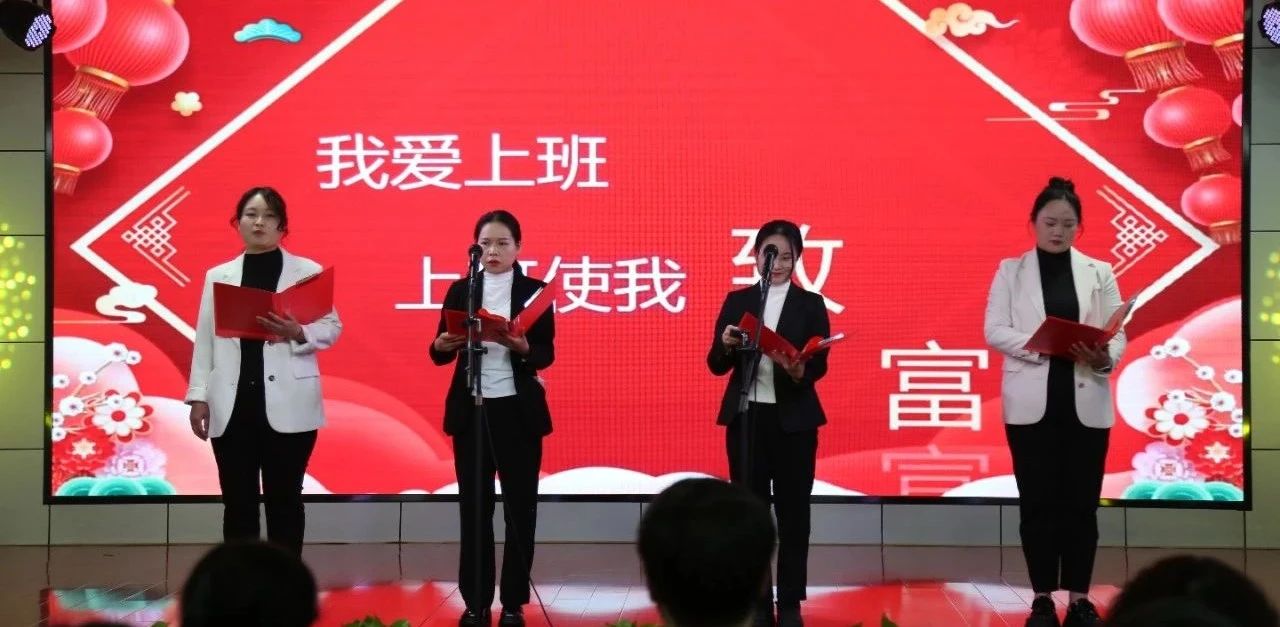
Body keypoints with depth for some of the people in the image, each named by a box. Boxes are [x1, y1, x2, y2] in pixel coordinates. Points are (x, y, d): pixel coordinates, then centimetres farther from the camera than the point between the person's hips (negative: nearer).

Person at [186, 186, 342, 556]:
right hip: (233, 405, 2)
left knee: (284, 500, 2)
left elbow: (332, 328, 2)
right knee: (238, 502, 4)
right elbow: (205, 341, 8)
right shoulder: (218, 276, 12)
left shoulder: (308, 271, 5)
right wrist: (198, 397, 2)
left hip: (287, 404, -2)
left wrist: (298, 333, -17)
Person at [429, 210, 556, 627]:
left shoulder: (535, 291, 2)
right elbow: (439, 353, 4)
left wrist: (522, 347, -25)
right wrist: (443, 345, -18)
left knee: (520, 507, 2)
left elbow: (546, 354, -4)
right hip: (470, 409, 1)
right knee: (473, 507, 3)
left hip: (519, 410, -1)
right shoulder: (460, 290, 7)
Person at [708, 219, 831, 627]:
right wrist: (726, 345, -18)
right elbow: (716, 366, 3)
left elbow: (819, 364, -6)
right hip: (746, 418, 1)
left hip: (794, 421, -1)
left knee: (793, 512, 4)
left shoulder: (810, 304, 2)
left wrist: (799, 371, -28)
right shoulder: (737, 301, 6)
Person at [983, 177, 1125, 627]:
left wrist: (1105, 358, -20)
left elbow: (1118, 334, 2)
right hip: (1032, 402, -1)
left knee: (1082, 503, 3)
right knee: (1038, 502, 2)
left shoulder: (1099, 273, 8)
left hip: (1085, 403, 1)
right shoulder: (1011, 271, 6)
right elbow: (994, 331, -3)